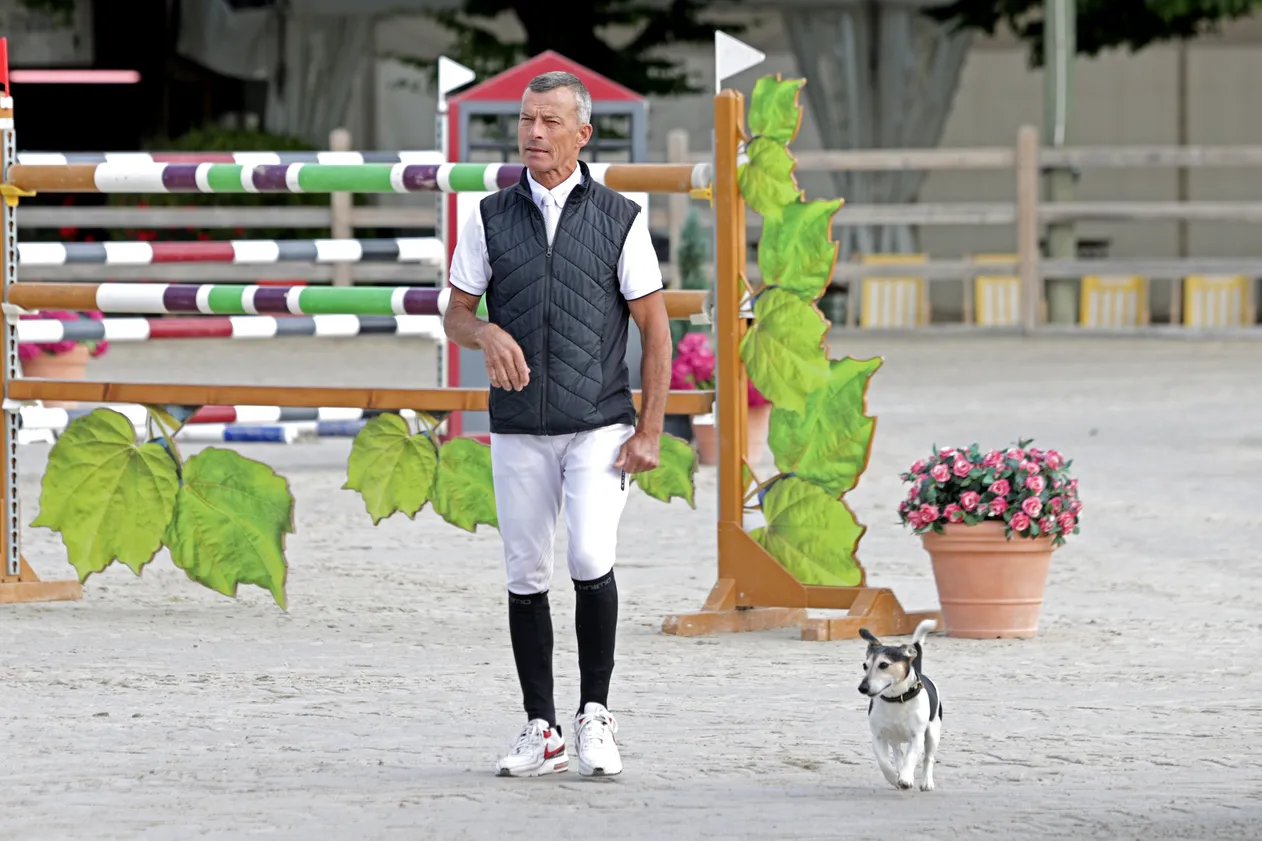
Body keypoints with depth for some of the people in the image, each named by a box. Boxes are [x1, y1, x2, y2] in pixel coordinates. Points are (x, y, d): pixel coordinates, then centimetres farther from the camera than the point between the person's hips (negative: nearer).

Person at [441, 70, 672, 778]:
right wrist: (487, 334, -15)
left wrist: (650, 432, -5)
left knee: (591, 560, -18)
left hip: (599, 425, -3)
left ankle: (595, 715, -2)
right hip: (519, 429, 3)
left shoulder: (619, 217, 1)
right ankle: (542, 732, 12)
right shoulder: (493, 217, 7)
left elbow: (655, 328, 2)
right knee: (527, 576, 4)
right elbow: (456, 314, 10)